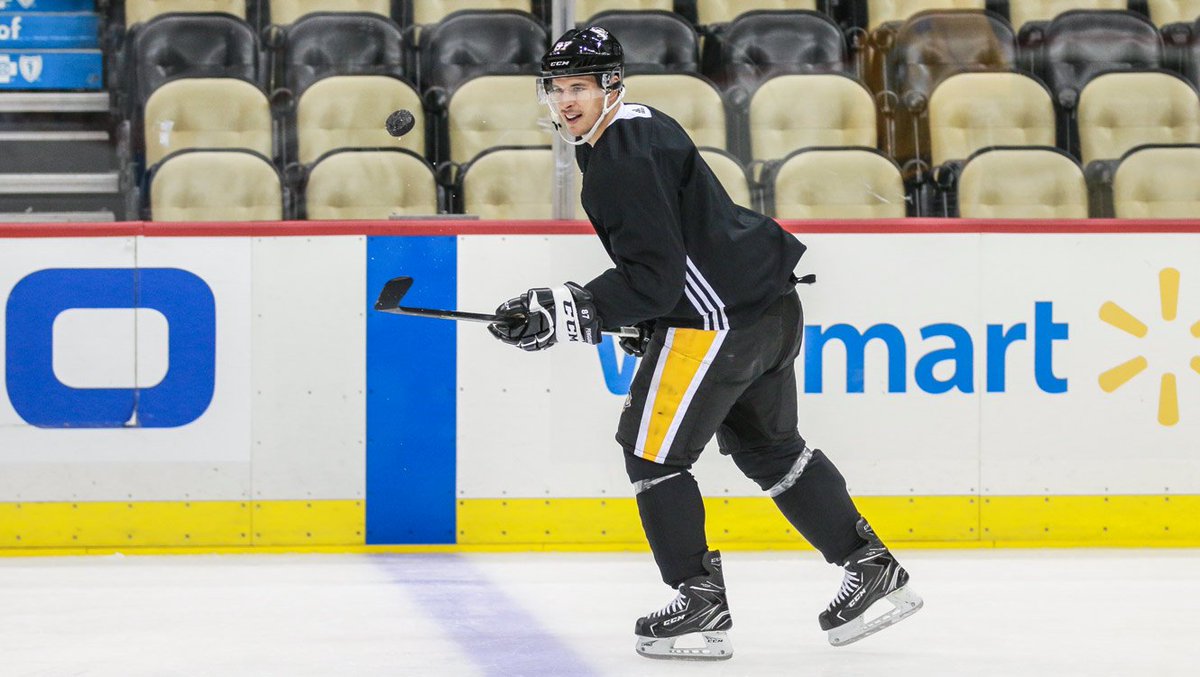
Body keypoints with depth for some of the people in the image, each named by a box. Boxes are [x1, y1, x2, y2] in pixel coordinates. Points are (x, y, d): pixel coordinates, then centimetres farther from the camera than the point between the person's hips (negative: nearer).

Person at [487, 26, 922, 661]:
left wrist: (571, 311, -21)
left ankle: (700, 600, 1)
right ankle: (871, 567, 26)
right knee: (769, 447, 23)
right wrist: (649, 318, 23)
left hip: (718, 319, -11)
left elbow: (655, 274, -22)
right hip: (772, 305, 11)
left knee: (651, 452, -1)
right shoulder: (642, 127, 16)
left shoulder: (622, 160, -18)